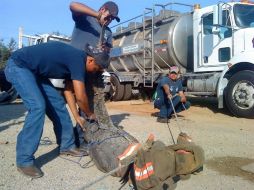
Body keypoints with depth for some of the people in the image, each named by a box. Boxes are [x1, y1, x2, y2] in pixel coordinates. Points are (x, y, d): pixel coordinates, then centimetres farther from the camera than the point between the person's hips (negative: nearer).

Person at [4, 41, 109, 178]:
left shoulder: (74, 59, 7)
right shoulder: (78, 60, -22)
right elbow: (80, 97, -22)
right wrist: (90, 115, -3)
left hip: (33, 71, 10)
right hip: (18, 66, -10)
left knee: (57, 103, 4)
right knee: (38, 106, -24)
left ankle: (66, 146, 14)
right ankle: (24, 161, -15)